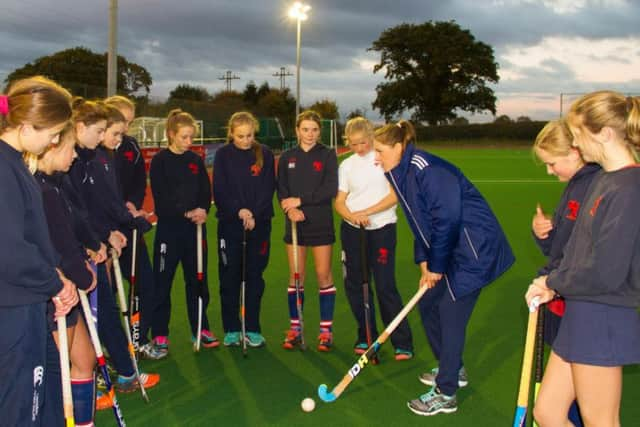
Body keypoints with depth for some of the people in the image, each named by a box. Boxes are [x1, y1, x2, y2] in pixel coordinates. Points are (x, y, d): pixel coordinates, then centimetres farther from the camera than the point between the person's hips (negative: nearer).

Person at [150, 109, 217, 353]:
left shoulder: (196, 160, 10)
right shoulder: (160, 161, -4)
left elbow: (206, 191, 7)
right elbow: (161, 197, -12)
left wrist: (203, 210, -14)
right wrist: (187, 212, -21)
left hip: (195, 227, 4)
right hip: (169, 227, -4)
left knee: (198, 279, 9)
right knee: (162, 281, 1)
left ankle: (200, 328, 21)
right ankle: (160, 334, 11)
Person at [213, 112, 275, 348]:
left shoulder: (264, 154, 2)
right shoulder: (223, 155, 1)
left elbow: (269, 188, -2)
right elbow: (219, 190, -5)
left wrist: (254, 213, -14)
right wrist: (238, 211, -18)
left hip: (259, 223, 1)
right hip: (229, 222, 0)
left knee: (255, 277, 6)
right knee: (229, 277, 4)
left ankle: (253, 329, 15)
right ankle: (231, 330, 15)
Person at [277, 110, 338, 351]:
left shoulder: (327, 155, 0)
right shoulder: (287, 157, 8)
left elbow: (330, 189, -10)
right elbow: (281, 189, 2)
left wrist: (301, 200, -14)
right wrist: (290, 210, -17)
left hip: (321, 223, -2)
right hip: (295, 223, 2)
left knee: (323, 275, 0)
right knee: (295, 275, 5)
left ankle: (326, 330, 9)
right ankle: (295, 328, 16)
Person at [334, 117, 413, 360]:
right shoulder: (346, 165, 9)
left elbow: (395, 195, -8)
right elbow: (339, 202, 4)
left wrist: (366, 212, -15)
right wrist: (352, 216, -17)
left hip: (382, 228, -4)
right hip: (352, 230, 4)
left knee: (385, 286, -7)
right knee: (355, 285, 7)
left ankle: (403, 344, 3)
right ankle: (366, 338, 22)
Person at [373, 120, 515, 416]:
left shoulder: (426, 169, -21)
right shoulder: (402, 174, 9)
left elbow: (447, 219, -24)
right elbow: (420, 224, 14)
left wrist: (436, 266, -16)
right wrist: (424, 263, 6)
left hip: (474, 247, -10)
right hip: (449, 250, 10)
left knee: (451, 314, -6)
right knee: (428, 304, 15)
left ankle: (445, 395, 7)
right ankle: (453, 370, 34)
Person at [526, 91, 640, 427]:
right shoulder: (603, 178, 9)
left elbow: (606, 273, -23)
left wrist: (553, 282, -7)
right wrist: (552, 285, -2)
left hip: (603, 321, -9)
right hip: (580, 314, 9)